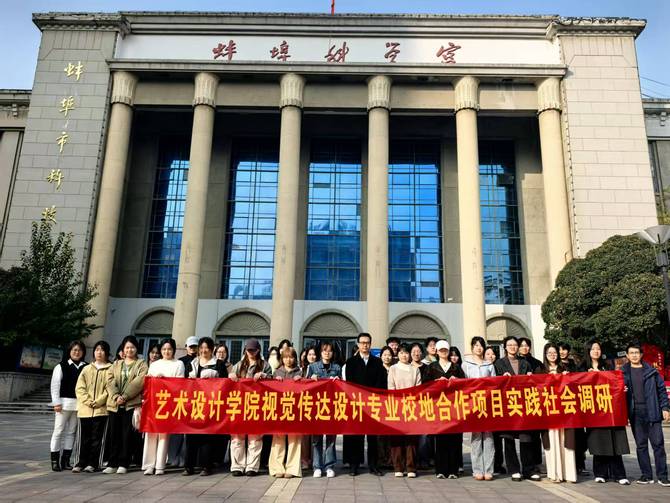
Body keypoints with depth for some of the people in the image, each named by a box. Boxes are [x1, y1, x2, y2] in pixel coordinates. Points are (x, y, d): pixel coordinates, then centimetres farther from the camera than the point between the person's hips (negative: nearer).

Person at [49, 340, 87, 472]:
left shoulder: (86, 368, 5)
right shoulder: (61, 366, 1)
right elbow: (55, 385, -2)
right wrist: (56, 403, -9)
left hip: (79, 404, 2)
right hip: (64, 403, -2)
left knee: (71, 432, 8)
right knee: (58, 431, 1)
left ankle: (66, 460, 15)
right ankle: (55, 460, 8)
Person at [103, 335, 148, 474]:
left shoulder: (142, 365, 5)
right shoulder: (116, 364, 17)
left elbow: (138, 382, -8)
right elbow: (110, 381, 5)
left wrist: (125, 396, -16)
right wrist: (116, 396, -12)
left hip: (132, 404, -3)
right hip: (114, 404, 4)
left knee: (128, 435, -2)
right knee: (114, 435, 6)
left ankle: (123, 464, 5)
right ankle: (112, 464, 13)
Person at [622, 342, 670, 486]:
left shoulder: (651, 371, 6)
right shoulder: (623, 372, 8)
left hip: (652, 412, -1)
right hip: (635, 413, 1)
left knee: (658, 443, -1)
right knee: (641, 445, 7)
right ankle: (646, 475, 14)